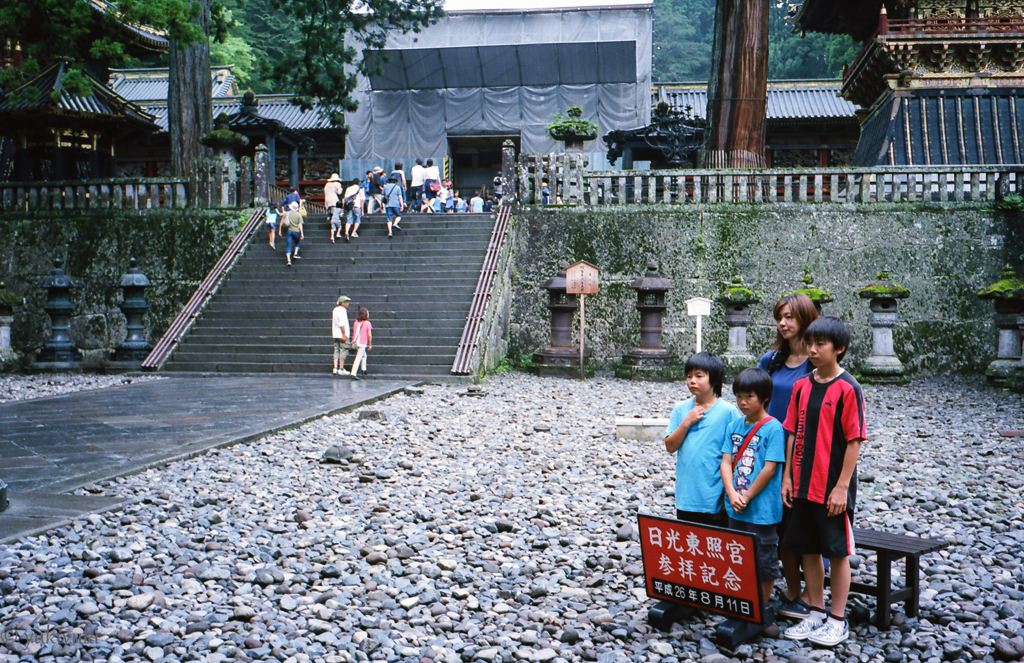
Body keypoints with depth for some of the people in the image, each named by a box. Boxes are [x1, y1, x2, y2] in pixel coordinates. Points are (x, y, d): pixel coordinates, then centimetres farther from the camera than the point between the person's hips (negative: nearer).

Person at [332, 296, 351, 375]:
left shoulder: (335, 309, 16)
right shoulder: (342, 310, -14)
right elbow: (342, 324, -21)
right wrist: (344, 335, -22)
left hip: (336, 335, 9)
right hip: (342, 334, -9)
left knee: (336, 351, 8)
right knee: (344, 351, -3)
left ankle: (335, 368, 3)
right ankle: (341, 369, -4)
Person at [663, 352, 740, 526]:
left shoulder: (728, 412, -7)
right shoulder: (681, 409, 5)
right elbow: (670, 446, 2)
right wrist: (687, 422, -11)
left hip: (714, 499, -4)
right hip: (685, 497, 4)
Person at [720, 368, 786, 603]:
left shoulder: (773, 428, -12)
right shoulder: (734, 426, 6)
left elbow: (770, 468, -15)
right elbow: (726, 462, 3)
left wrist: (747, 496, -12)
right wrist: (732, 494, -11)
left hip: (762, 509, -6)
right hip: (735, 509, 6)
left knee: (764, 560, 6)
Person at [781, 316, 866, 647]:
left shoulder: (847, 388, -12)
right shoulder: (801, 386, 6)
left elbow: (854, 440, -12)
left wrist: (842, 486, -14)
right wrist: (788, 477, 7)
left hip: (833, 487, -6)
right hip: (803, 484, 6)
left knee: (837, 551, 5)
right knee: (808, 548, 13)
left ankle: (838, 619, 17)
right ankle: (816, 613, 26)